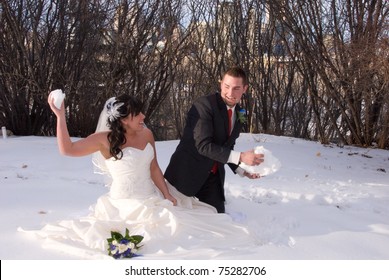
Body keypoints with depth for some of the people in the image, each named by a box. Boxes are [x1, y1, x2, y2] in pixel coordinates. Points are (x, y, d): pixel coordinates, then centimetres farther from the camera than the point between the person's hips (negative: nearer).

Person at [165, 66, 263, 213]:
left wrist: (242, 170, 2)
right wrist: (240, 157, -29)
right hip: (187, 173, -6)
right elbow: (203, 145, -27)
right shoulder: (204, 105, -19)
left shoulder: (239, 114, 6)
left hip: (213, 176, 7)